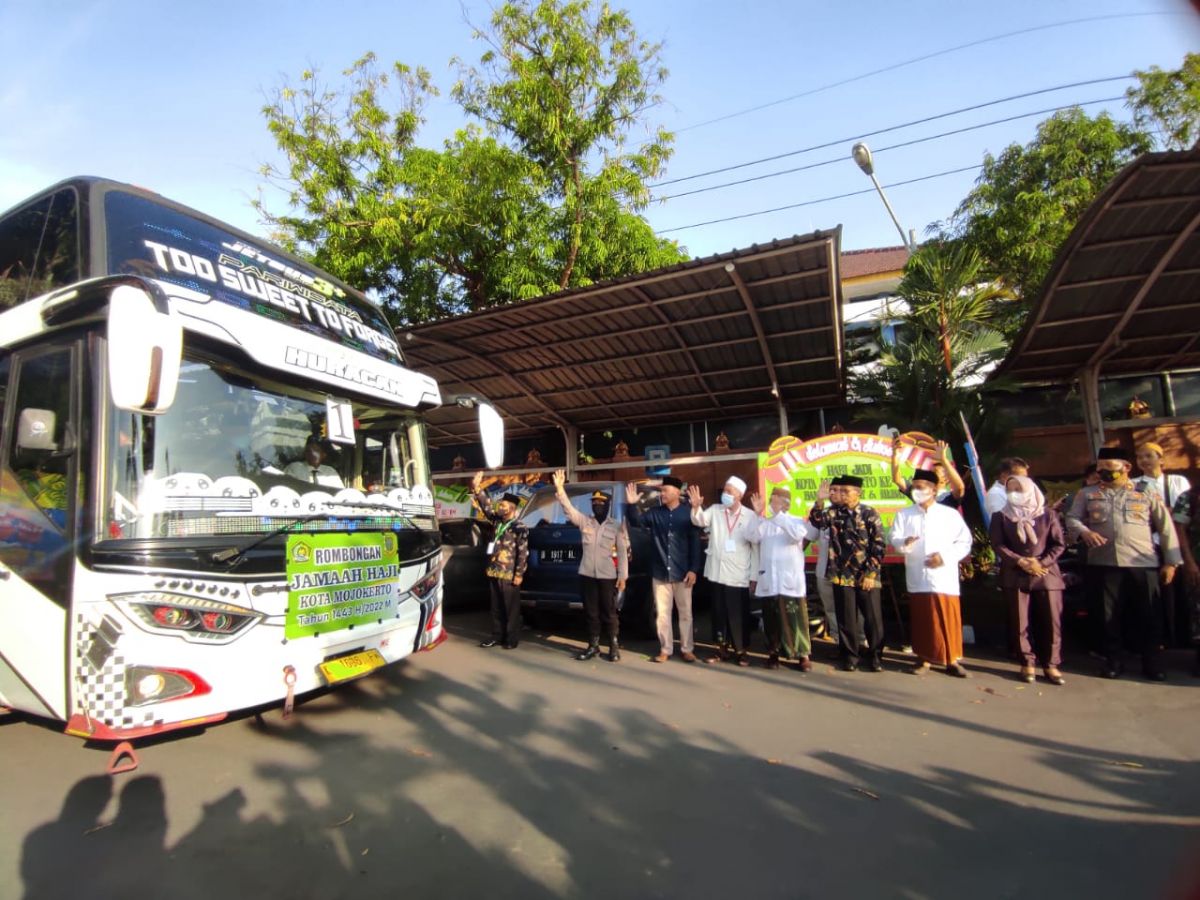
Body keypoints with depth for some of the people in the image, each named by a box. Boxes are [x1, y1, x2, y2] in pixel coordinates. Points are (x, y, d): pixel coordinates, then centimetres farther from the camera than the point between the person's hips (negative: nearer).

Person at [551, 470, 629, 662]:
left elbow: (623, 552, 1)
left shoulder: (617, 526, 0)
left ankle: (614, 647, 17)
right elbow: (569, 509, -9)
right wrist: (559, 488, -24)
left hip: (608, 576, -2)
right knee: (591, 613, 10)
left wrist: (623, 576, -4)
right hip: (587, 575, 3)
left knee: (609, 613, 4)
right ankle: (593, 646, 21)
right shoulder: (584, 522, 5)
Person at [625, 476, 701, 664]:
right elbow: (636, 521, -2)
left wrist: (693, 569, -10)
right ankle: (665, 649, 22)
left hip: (682, 573, -3)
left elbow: (695, 543, -6)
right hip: (660, 572, 3)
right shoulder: (655, 513, 3)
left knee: (685, 613, 10)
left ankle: (687, 649, 23)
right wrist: (631, 505, -19)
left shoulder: (688, 513, -6)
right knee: (662, 613, 9)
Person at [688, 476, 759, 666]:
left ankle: (741, 650, 21)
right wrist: (696, 507, -33)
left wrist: (754, 576, -2)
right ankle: (722, 649, 24)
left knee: (738, 615, 6)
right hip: (717, 572, 3)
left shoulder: (750, 516, -4)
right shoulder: (715, 510, 4)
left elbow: (756, 547, -2)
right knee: (719, 613, 11)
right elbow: (700, 521, -11)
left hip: (738, 575, -2)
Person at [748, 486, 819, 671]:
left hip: (790, 580, -3)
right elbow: (753, 538, -5)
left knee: (795, 619, 0)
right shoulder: (764, 523, 11)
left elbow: (798, 535, -19)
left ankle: (803, 655, 11)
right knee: (771, 619, 8)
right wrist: (758, 515, -12)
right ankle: (773, 653, 20)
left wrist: (779, 515, -16)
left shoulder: (797, 521, 3)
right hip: (768, 580, 3)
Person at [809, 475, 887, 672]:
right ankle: (850, 656, 20)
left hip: (866, 576, -1)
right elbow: (817, 522, -14)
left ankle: (875, 656, 21)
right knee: (846, 619, 7)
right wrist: (819, 501, -28)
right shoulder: (834, 512, 5)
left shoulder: (869, 514, -3)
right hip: (842, 575, 2)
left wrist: (871, 573, -9)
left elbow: (878, 546, -5)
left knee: (873, 618, 5)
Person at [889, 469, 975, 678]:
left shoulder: (950, 514, 5)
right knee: (921, 619, 7)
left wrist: (945, 556, -11)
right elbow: (893, 537, -2)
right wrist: (904, 543, -24)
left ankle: (952, 660, 14)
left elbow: (965, 541, 3)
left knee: (948, 620, 1)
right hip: (917, 578, 1)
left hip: (944, 577, -1)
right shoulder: (904, 514, 8)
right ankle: (923, 658, 18)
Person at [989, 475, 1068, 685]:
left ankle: (1051, 665, 13)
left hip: (1047, 573, 0)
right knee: (1020, 623, 2)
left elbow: (1059, 544, 3)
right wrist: (1021, 562, -13)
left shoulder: (1047, 514, 7)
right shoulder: (1001, 516, 6)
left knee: (1053, 622, 1)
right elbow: (998, 545, 0)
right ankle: (1027, 664, 12)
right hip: (1015, 576, 0)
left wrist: (1042, 563, -9)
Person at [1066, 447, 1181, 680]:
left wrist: (1171, 561, 4)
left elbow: (1166, 527, 9)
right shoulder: (1087, 494, 11)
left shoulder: (1146, 493, 9)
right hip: (1103, 563, 0)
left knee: (1150, 615, 5)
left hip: (1143, 564, 0)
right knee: (1109, 615, 8)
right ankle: (1112, 661, 21)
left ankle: (1151, 662, 23)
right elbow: (1072, 518, 7)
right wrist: (1084, 531, -14)